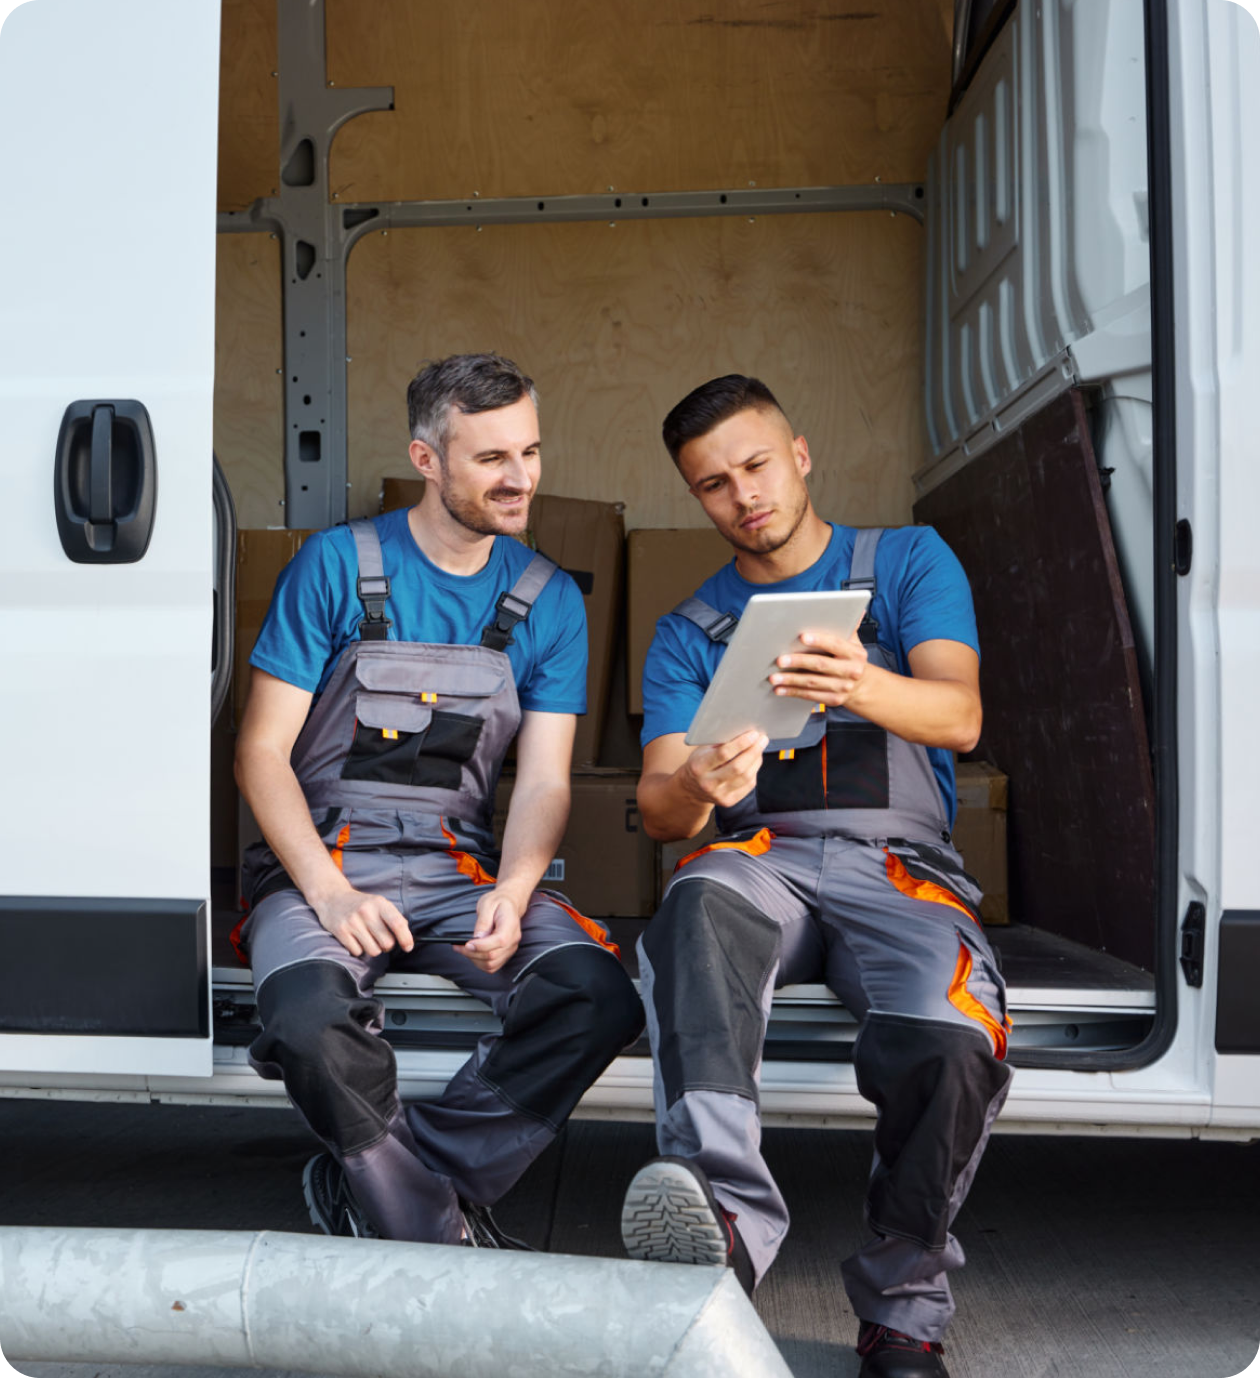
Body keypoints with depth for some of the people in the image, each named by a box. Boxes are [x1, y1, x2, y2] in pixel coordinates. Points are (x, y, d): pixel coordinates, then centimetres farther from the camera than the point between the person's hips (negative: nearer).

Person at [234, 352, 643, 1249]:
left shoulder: (548, 600, 8)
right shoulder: (336, 567, 0)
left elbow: (544, 780, 3)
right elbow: (261, 752, -2)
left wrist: (512, 891, -17)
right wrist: (330, 891, -17)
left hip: (462, 867, 3)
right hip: (324, 860, -2)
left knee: (601, 999, -24)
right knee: (310, 1018, -34)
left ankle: (365, 1187, -8)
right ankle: (444, 1238, -8)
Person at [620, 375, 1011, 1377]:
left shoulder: (910, 561, 12)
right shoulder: (690, 632, 17)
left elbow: (961, 716, -6)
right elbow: (659, 809, 5)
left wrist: (863, 688, -30)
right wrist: (695, 789, -22)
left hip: (899, 859, -1)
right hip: (761, 855, 2)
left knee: (946, 1040, -32)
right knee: (699, 908, -36)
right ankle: (726, 1210, -48)